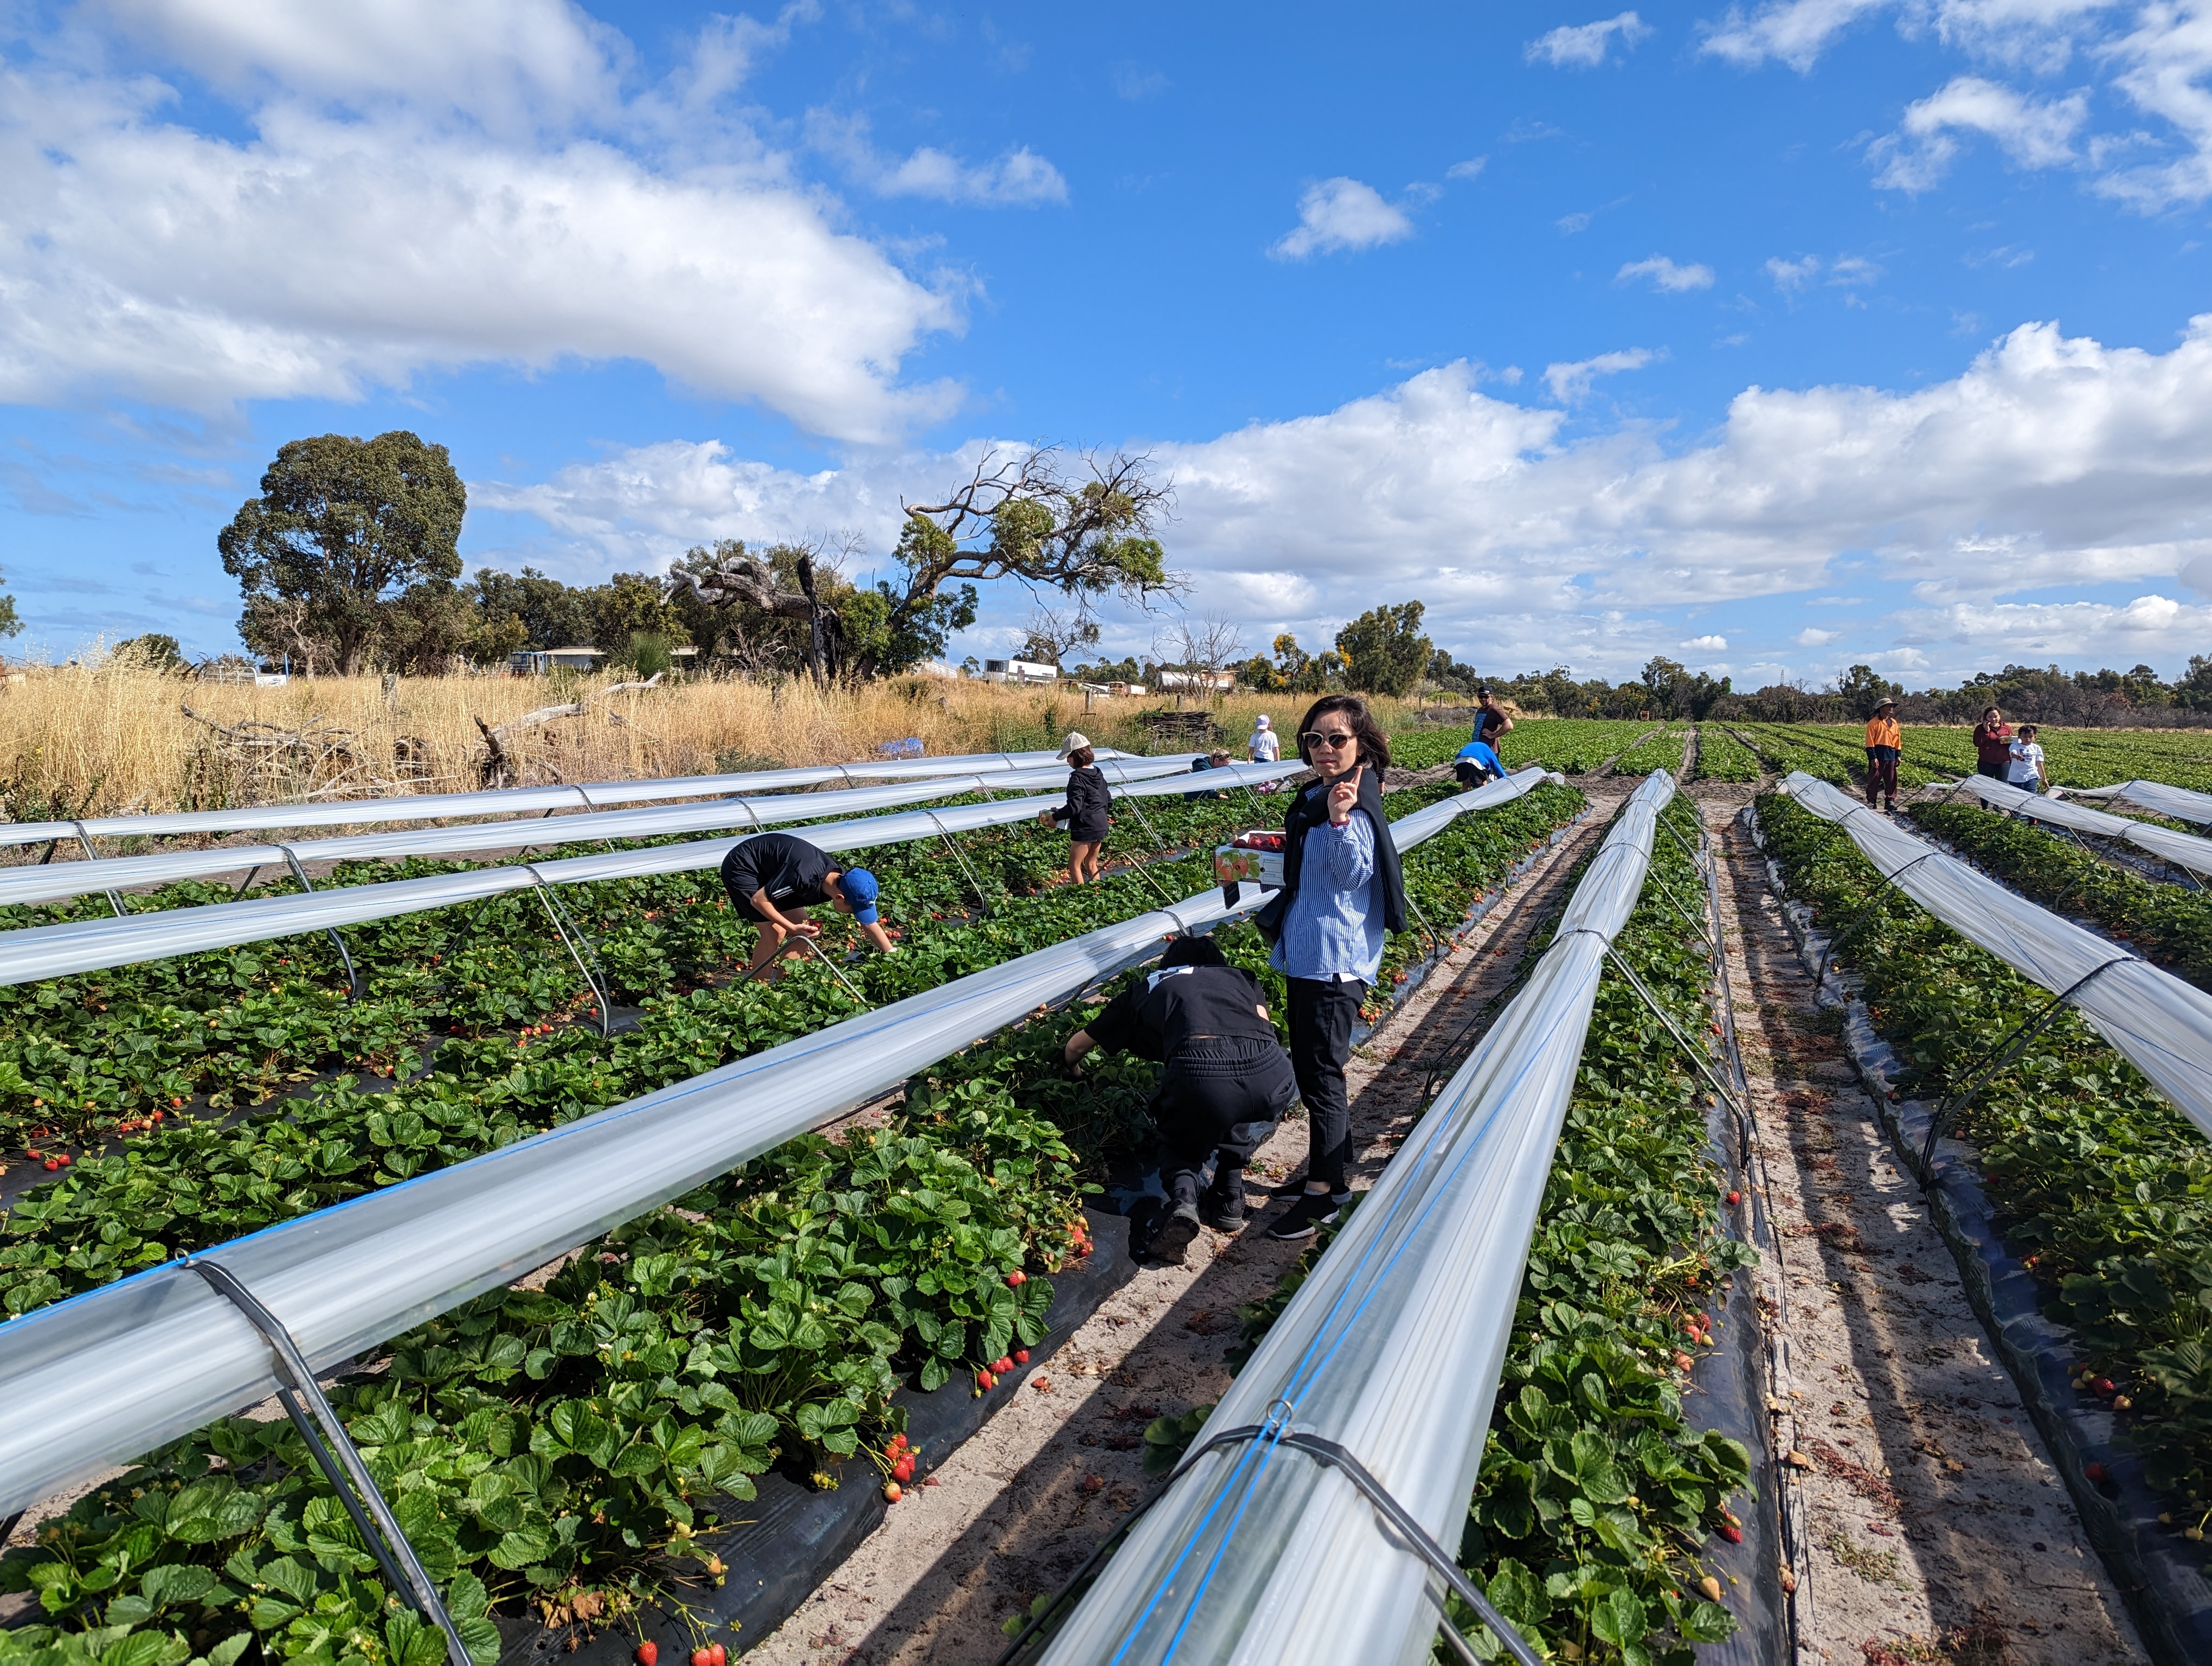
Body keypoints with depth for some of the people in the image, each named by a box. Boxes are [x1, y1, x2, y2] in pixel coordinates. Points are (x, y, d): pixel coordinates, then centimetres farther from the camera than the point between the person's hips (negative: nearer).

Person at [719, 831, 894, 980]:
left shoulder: (844, 881, -15)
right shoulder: (804, 876, -39)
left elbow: (871, 925, -4)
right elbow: (758, 900, -27)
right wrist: (793, 928, -26)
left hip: (768, 870, 8)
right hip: (742, 868, -8)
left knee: (803, 926, 2)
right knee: (774, 932, -15)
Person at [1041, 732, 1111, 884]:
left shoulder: (1077, 778, -18)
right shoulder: (1098, 773, 8)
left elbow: (1074, 807, -24)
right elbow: (1108, 799, 15)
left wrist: (1055, 817, -13)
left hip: (1084, 830, -9)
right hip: (1101, 827, 9)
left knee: (1074, 866, 3)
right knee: (1091, 864, 20)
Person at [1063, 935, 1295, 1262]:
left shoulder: (1146, 989, 34)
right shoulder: (1239, 976, 36)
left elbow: (1076, 1045, 43)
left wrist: (1073, 1070, 66)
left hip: (1199, 1073, -2)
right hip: (1273, 1078, 2)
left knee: (1178, 1144, 29)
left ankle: (1182, 1199, 1)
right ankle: (1229, 1199, 29)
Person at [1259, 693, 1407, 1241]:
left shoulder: (1357, 805, -17)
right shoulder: (1315, 798, 12)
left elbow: (1355, 873, -27)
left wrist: (1341, 821, -40)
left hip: (1336, 958, -10)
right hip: (1306, 951, 10)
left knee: (1322, 1072, -2)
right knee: (1308, 1067, 18)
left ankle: (1324, 1191, 11)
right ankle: (1331, 1170, 32)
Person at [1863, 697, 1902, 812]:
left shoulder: (1894, 722, 13)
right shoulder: (1874, 723, -6)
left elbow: (1897, 739, 17)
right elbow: (1870, 742, -10)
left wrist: (1898, 755, 11)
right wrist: (1873, 757, -15)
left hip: (1891, 755, 6)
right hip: (1878, 754, -5)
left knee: (1891, 779, 7)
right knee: (1874, 779, -1)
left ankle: (1891, 801, 13)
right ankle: (1871, 801, 5)